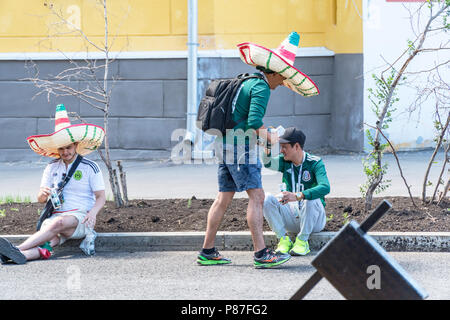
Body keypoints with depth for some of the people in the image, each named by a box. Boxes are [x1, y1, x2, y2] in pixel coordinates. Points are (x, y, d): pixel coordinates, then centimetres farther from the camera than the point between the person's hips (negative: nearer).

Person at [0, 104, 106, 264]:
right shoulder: (52, 168, 15)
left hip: (80, 217, -3)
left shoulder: (90, 167, 5)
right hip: (55, 214, 3)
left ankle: (18, 249, -52)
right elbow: (40, 200, 14)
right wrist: (43, 193, -12)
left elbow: (101, 197, 2)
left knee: (58, 222, -38)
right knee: (50, 239, -32)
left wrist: (93, 212, -20)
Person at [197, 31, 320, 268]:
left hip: (226, 146, 10)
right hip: (242, 146, -10)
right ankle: (261, 253, -16)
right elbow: (254, 122, -22)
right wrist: (269, 137, -9)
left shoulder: (245, 81, 19)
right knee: (256, 197, -10)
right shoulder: (261, 87, -11)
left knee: (224, 199, 11)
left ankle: (207, 253, 11)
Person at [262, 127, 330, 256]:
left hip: (314, 220, -4)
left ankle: (302, 241, -21)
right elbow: (268, 163, -19)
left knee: (310, 198, -36)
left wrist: (297, 196, -44)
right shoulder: (285, 162, 3)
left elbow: (325, 188, -31)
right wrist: (267, 148, -42)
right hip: (291, 219, 4)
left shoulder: (315, 163, -13)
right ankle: (284, 239, -16)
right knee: (267, 198, -18)